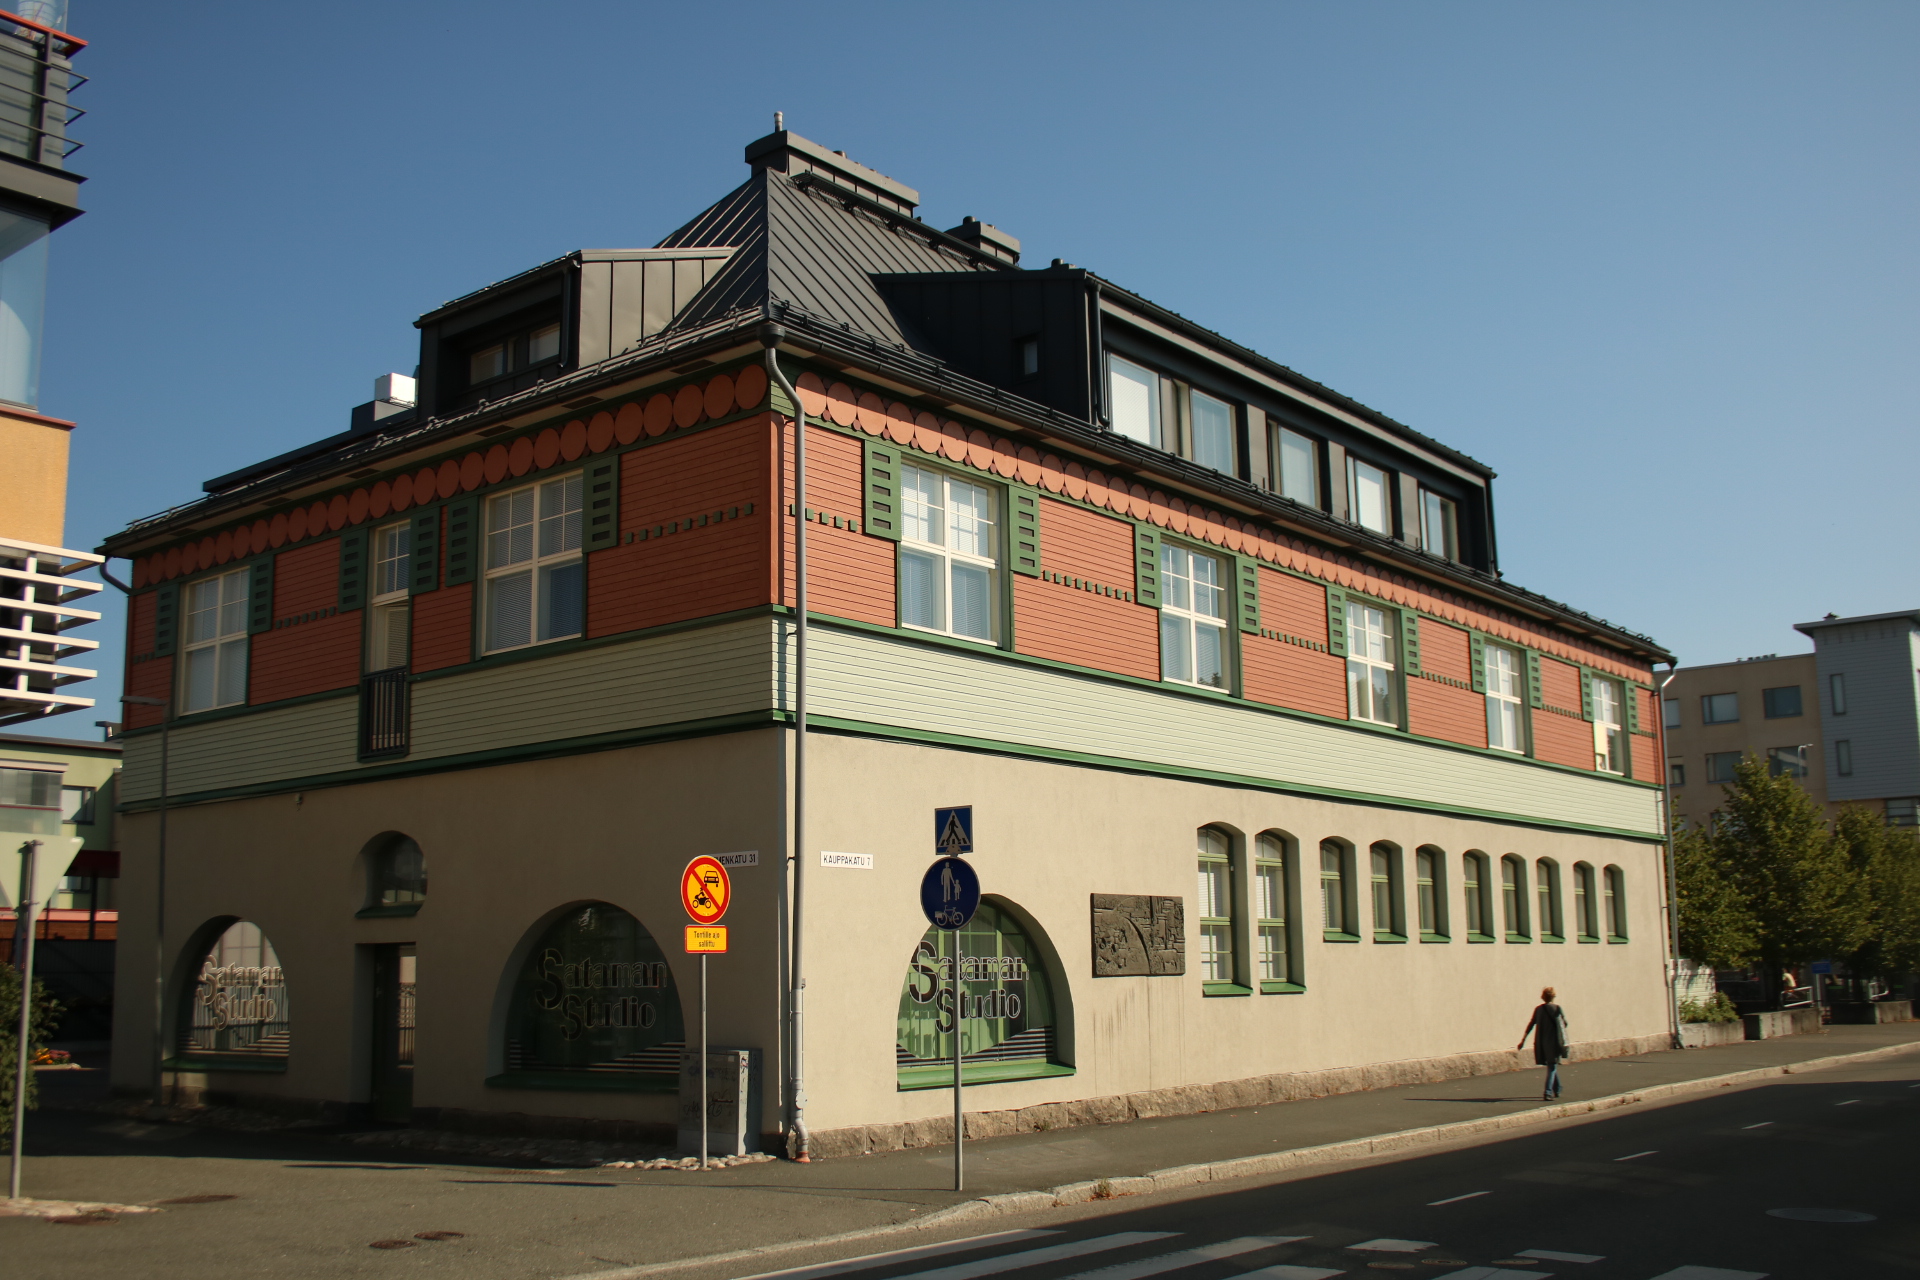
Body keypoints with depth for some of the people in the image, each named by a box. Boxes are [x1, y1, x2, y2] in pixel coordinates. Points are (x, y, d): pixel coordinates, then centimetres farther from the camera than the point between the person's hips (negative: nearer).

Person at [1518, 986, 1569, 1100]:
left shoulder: (1538, 1009, 4)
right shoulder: (1558, 1009, -5)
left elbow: (1531, 1025, 2)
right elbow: (1565, 1023, 3)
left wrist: (1523, 1040, 3)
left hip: (1542, 1043, 4)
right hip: (1555, 1041, -4)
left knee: (1552, 1066, 20)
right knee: (1552, 1067, -3)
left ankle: (1557, 1090, 30)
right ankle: (1548, 1092, -16)